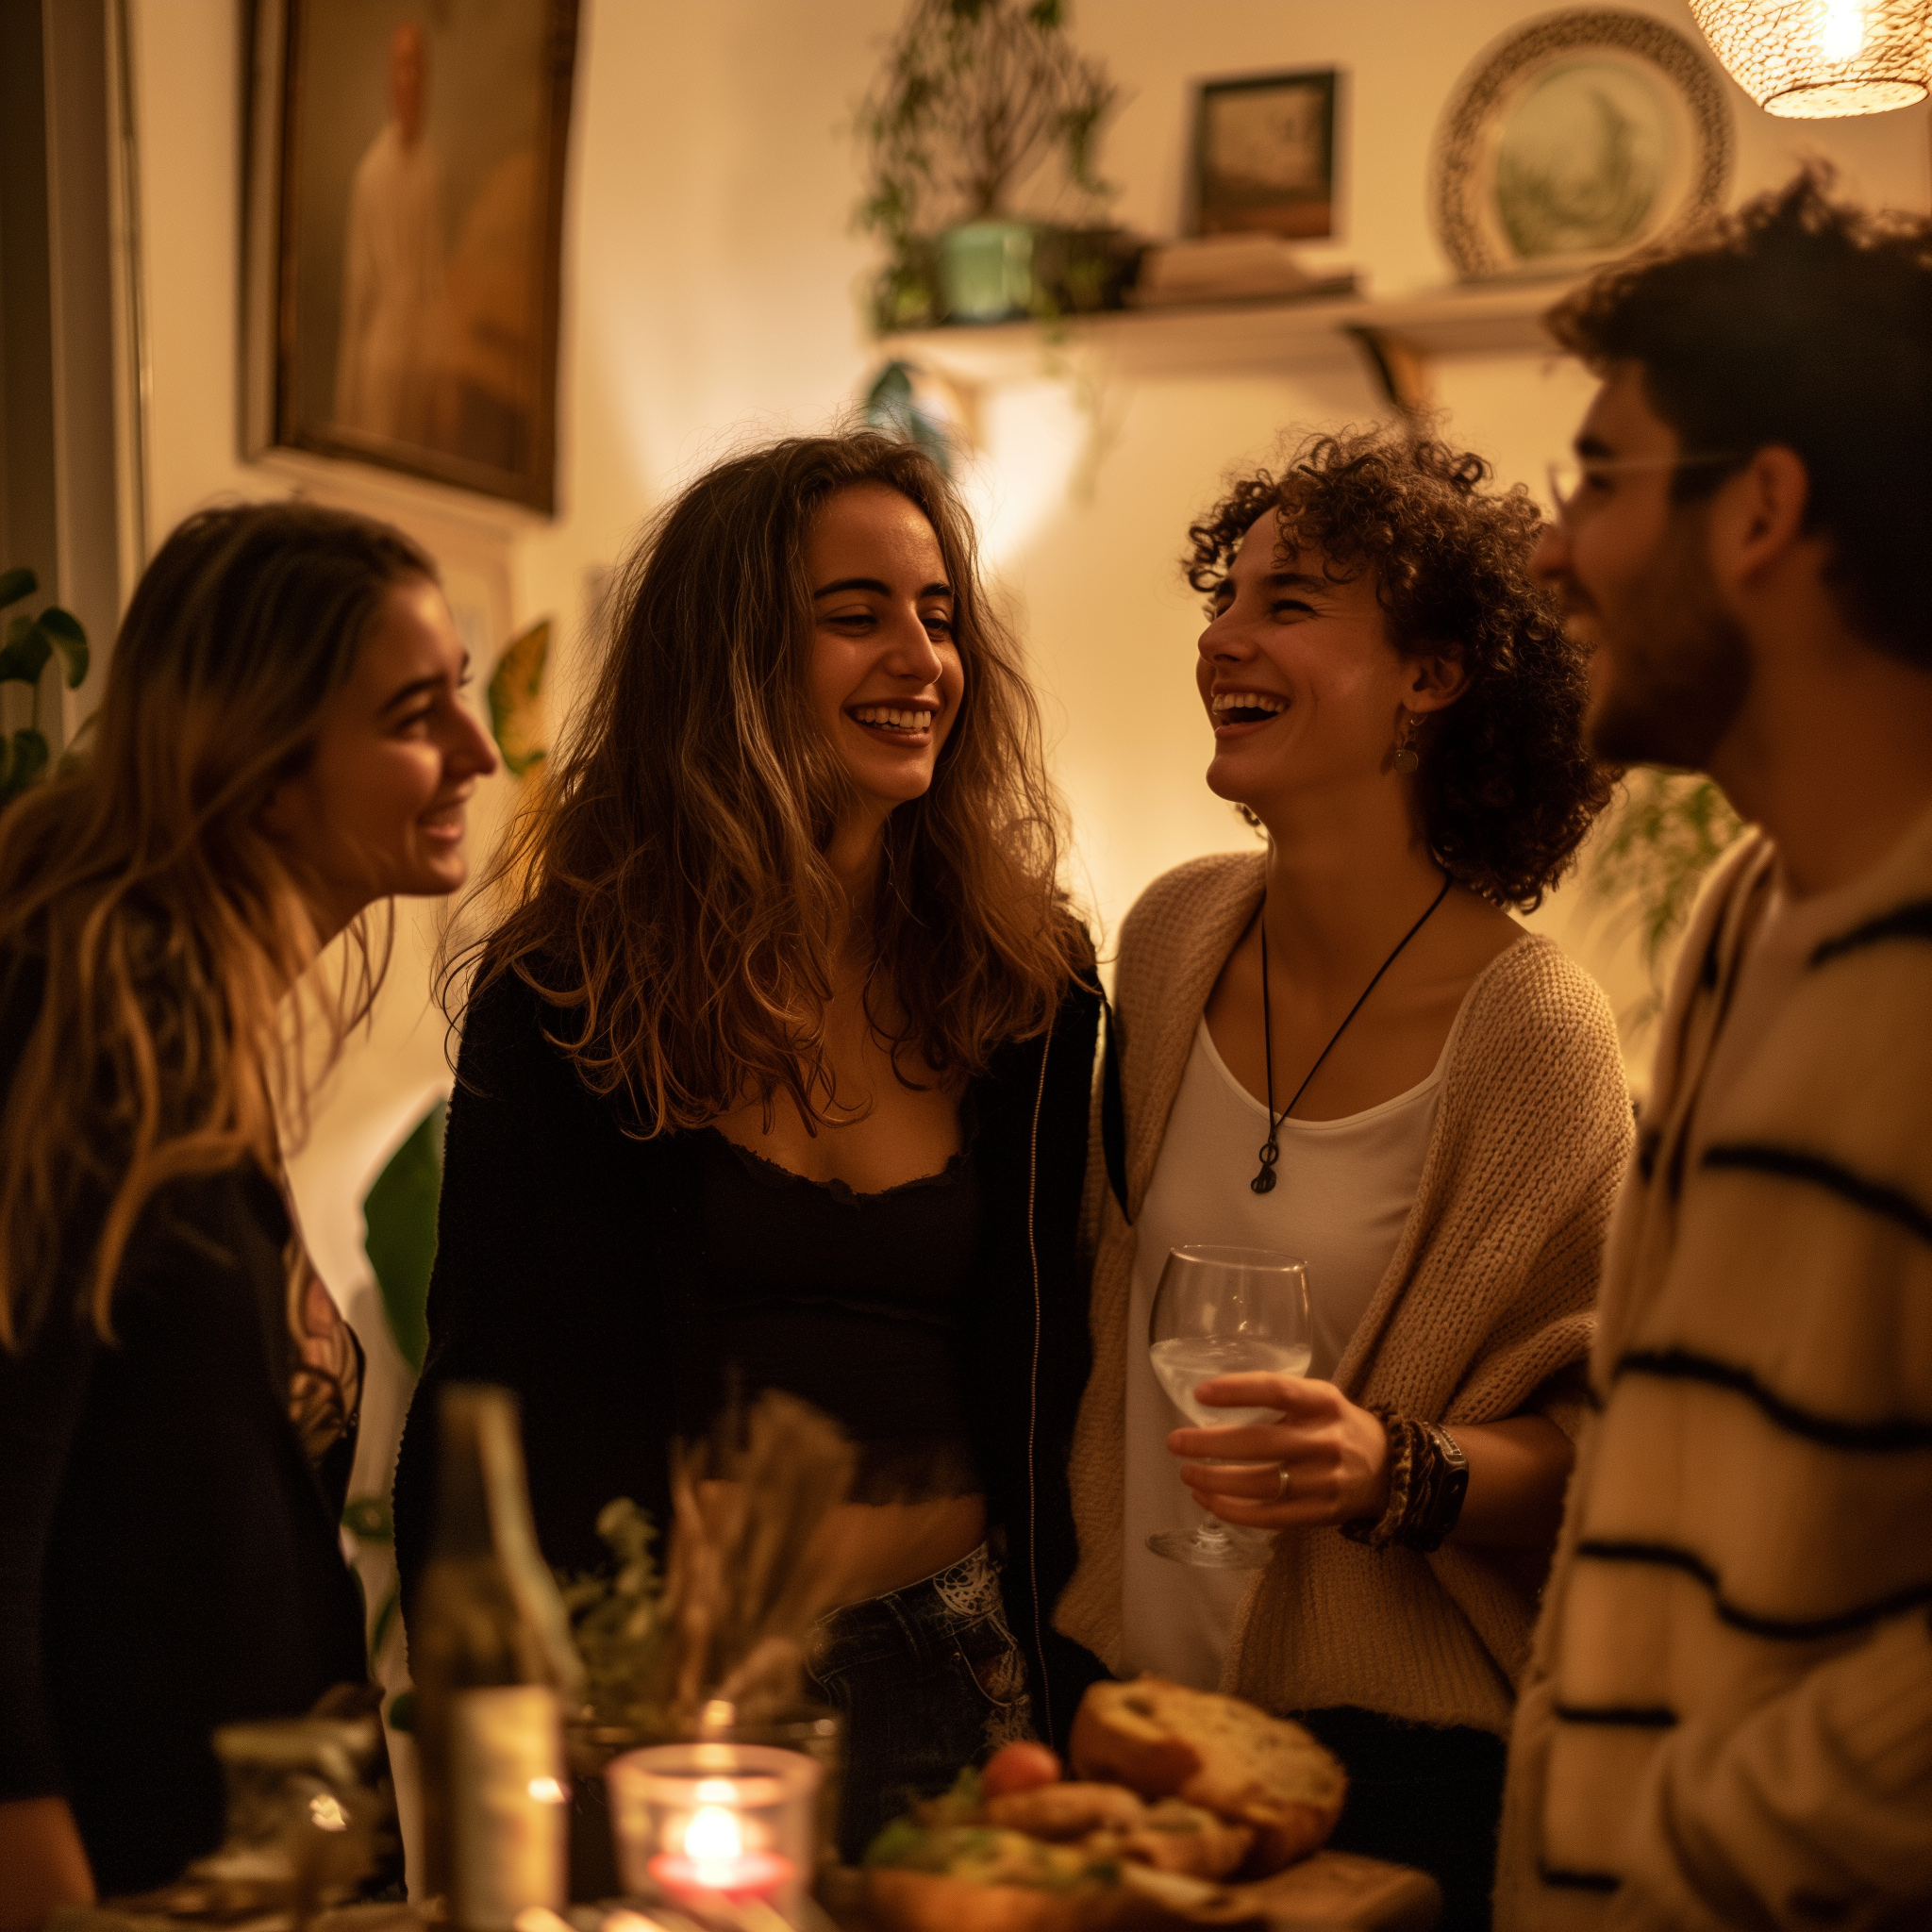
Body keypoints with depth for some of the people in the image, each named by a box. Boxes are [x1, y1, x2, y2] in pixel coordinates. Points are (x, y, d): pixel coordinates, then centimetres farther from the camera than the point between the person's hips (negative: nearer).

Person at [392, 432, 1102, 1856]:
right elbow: (489, 1381, -3)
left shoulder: (1030, 990, 0)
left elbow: (1056, 1379, 6)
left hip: (956, 1674, 3)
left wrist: (1073, 1707, 3)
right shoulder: (569, 990, -7)